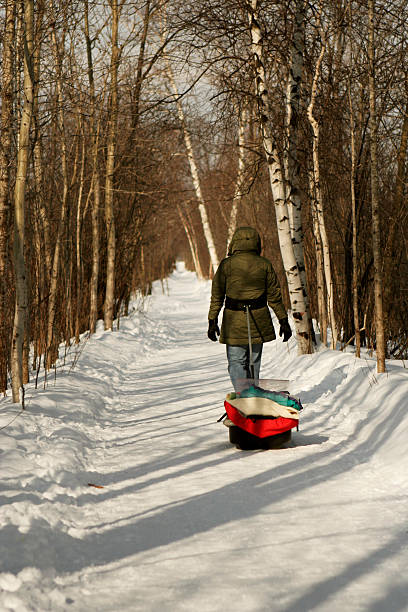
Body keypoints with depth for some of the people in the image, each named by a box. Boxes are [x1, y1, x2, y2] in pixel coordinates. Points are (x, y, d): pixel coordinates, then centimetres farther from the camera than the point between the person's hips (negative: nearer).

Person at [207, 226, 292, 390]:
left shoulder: (226, 264, -5)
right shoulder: (264, 264, 0)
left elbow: (217, 296, -2)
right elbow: (274, 296, 3)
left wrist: (212, 321, 5)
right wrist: (283, 321, 10)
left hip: (234, 321, -2)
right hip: (259, 321, 2)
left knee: (236, 363, 4)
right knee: (254, 362, 16)